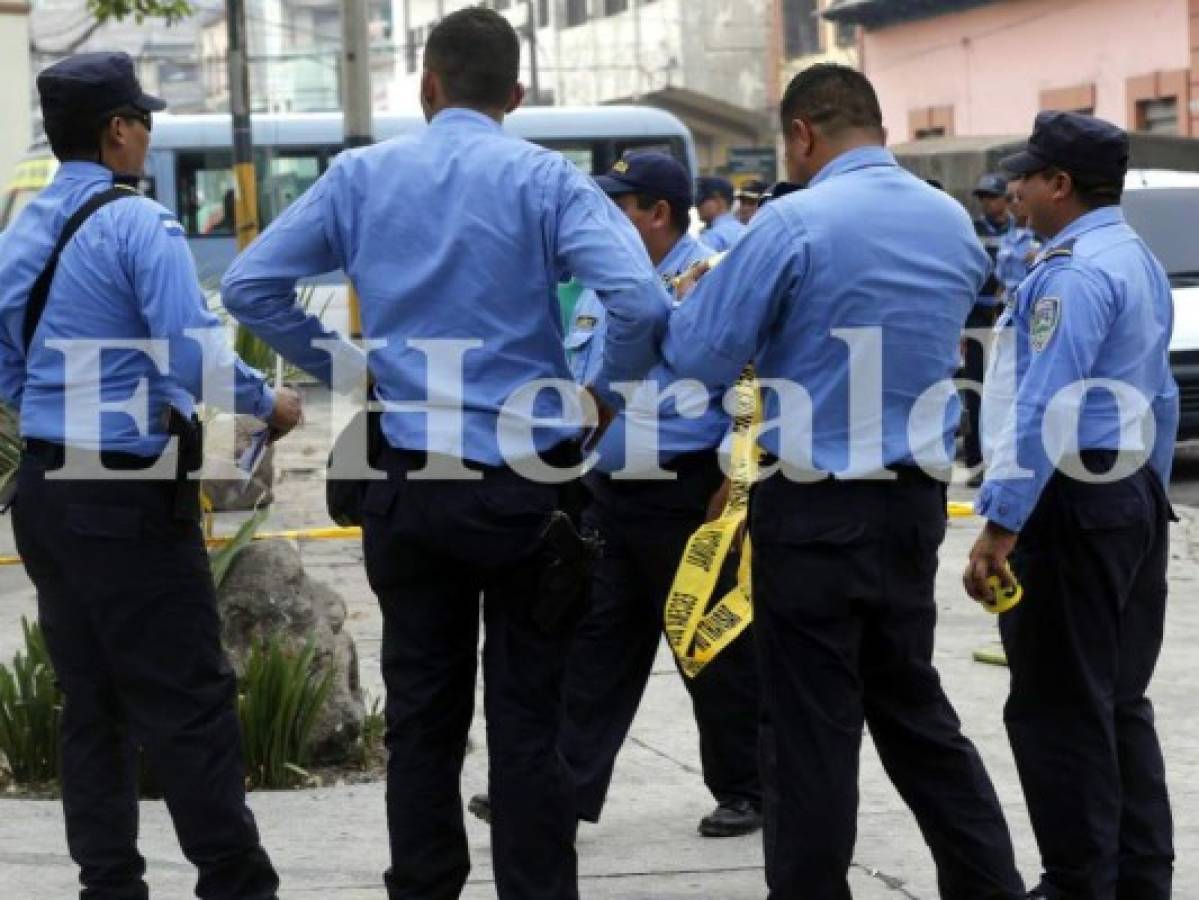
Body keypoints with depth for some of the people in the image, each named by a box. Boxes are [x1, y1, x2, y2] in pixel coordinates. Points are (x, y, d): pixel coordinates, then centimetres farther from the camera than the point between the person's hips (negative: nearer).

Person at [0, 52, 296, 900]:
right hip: (130, 498, -8)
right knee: (189, 703, -4)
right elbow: (194, 359, -20)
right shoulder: (139, 224, -13)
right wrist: (269, 402, -4)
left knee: (93, 703, 11)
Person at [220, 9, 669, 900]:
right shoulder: (544, 178, -6)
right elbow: (641, 302, -19)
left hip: (411, 483, 3)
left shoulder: (361, 175, 3)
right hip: (527, 487, -3)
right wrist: (608, 389, -1)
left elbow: (250, 285, 4)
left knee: (422, 712, 11)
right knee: (529, 717, 2)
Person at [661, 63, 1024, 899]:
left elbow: (703, 356, -10)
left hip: (816, 510, -6)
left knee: (813, 728, 1)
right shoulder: (954, 222, 7)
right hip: (916, 500, 6)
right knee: (912, 703, 18)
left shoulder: (794, 224, -14)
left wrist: (697, 297, 11)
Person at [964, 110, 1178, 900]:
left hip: (1072, 504, -10)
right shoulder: (1140, 260, 15)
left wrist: (1002, 524, -25)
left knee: (1059, 709, -5)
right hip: (1135, 496, 10)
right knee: (1121, 702, 13)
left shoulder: (1074, 271, -17)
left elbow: (1043, 408, -24)